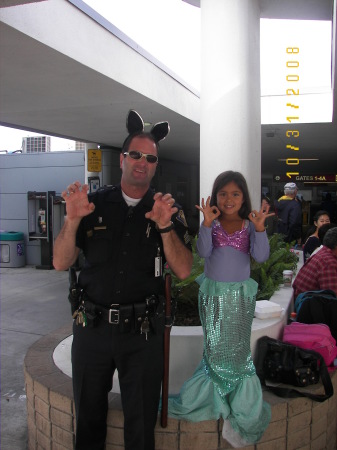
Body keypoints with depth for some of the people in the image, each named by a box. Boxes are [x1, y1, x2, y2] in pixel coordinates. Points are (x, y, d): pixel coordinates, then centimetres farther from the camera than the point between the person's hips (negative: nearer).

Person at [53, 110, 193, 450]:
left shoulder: (168, 211, 0)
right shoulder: (95, 204, 1)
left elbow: (183, 271, -8)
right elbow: (61, 263, -3)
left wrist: (165, 227, -21)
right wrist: (72, 220, -19)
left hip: (143, 331, -1)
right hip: (92, 326, 1)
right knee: (88, 420, 20)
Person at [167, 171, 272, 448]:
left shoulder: (250, 226, -2)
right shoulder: (211, 224, -3)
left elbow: (261, 256, -12)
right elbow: (203, 251, -17)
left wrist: (260, 228, -25)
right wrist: (207, 223, -26)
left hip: (241, 295, 1)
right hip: (213, 294, 0)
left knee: (239, 348, 8)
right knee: (215, 347, 11)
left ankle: (243, 406, 27)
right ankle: (215, 393, 33)